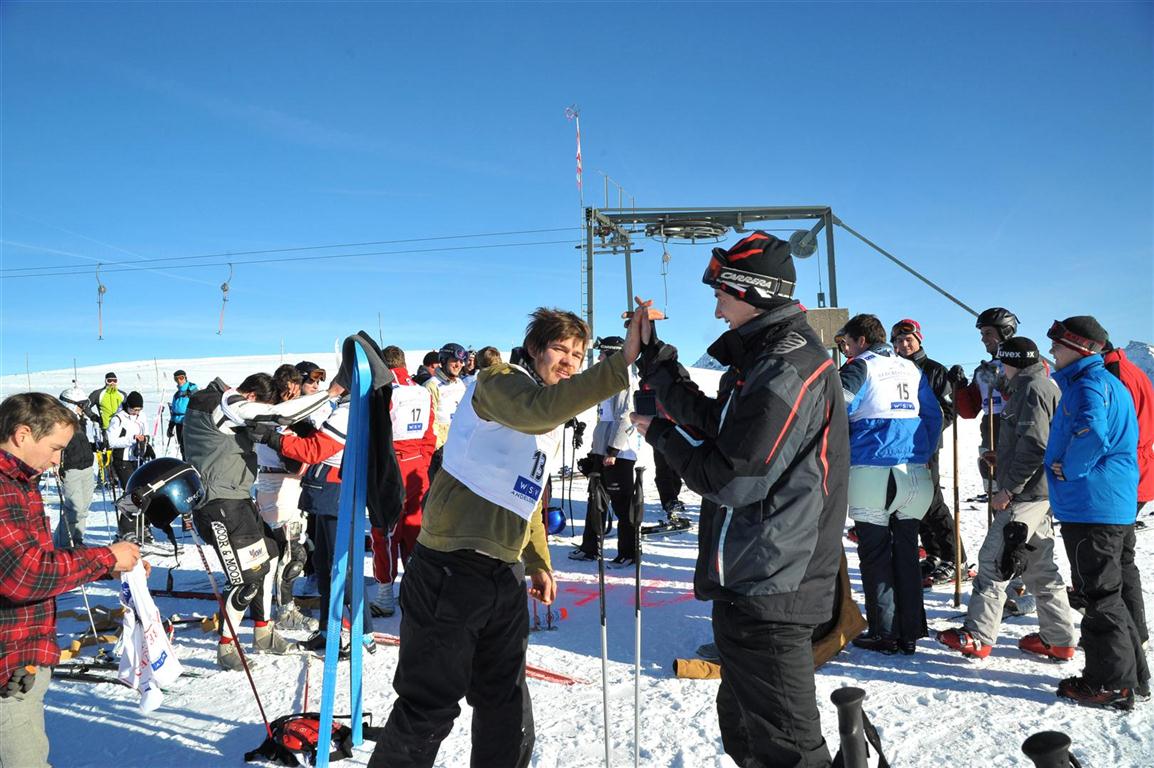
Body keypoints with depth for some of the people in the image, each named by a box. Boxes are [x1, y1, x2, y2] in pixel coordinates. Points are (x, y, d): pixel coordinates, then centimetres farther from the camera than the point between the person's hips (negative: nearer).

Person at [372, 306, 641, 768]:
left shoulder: (554, 424, 17)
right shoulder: (498, 381, -10)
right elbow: (538, 409, -34)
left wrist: (538, 562, 18)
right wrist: (620, 365, -37)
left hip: (505, 574, 8)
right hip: (451, 571, -8)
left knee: (506, 702, 17)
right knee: (430, 707, 2)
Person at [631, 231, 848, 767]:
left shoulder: (787, 367, -19)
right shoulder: (771, 355, 13)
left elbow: (734, 480, -22)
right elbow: (718, 427, 9)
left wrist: (661, 436, -7)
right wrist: (655, 359, 6)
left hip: (765, 593, -11)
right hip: (759, 584, 11)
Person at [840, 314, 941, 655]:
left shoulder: (860, 367, -4)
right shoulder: (911, 368, 14)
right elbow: (934, 416, 16)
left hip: (871, 471, -5)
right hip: (914, 474, 6)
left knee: (875, 556, 4)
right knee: (906, 552, 12)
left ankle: (885, 634, 8)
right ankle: (910, 633, 17)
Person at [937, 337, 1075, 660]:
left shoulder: (1032, 388, -14)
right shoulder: (1044, 385, 18)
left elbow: (1034, 445, -23)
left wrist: (1008, 488, -20)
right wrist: (1001, 460, 17)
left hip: (1026, 494, -10)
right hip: (1039, 491, 10)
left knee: (993, 560, -6)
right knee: (1039, 565, 15)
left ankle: (977, 637, -2)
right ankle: (1058, 639, 21)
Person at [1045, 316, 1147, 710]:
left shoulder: (1090, 382, -15)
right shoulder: (1103, 380, 18)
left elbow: (1091, 432, -33)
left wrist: (1069, 469, -17)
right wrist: (1068, 469, 15)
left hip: (1092, 507, -10)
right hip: (1112, 505, 10)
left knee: (1100, 594, -1)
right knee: (1104, 592, 18)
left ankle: (1112, 684, 8)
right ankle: (1132, 674, 28)